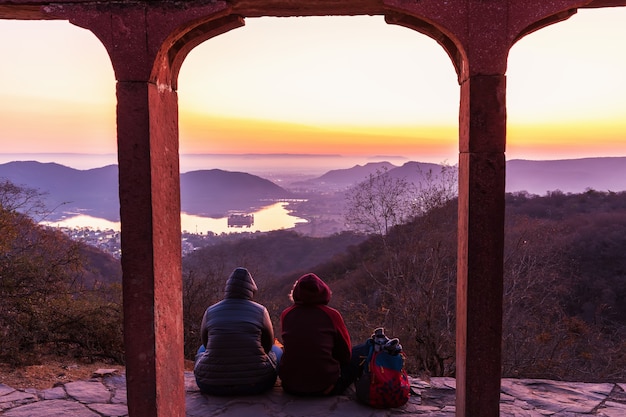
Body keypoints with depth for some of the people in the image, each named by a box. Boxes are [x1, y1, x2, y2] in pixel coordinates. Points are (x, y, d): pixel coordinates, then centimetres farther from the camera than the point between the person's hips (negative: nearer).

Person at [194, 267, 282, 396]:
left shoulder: (210, 312, 0)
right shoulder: (260, 311, -4)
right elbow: (268, 344, 9)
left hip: (212, 386, 2)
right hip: (255, 384, -2)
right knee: (276, 351, 28)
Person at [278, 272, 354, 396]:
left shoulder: (285, 314, 0)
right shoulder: (332, 315, -7)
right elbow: (346, 354, 3)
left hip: (290, 387, 3)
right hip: (325, 388, -3)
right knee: (350, 366, 22)